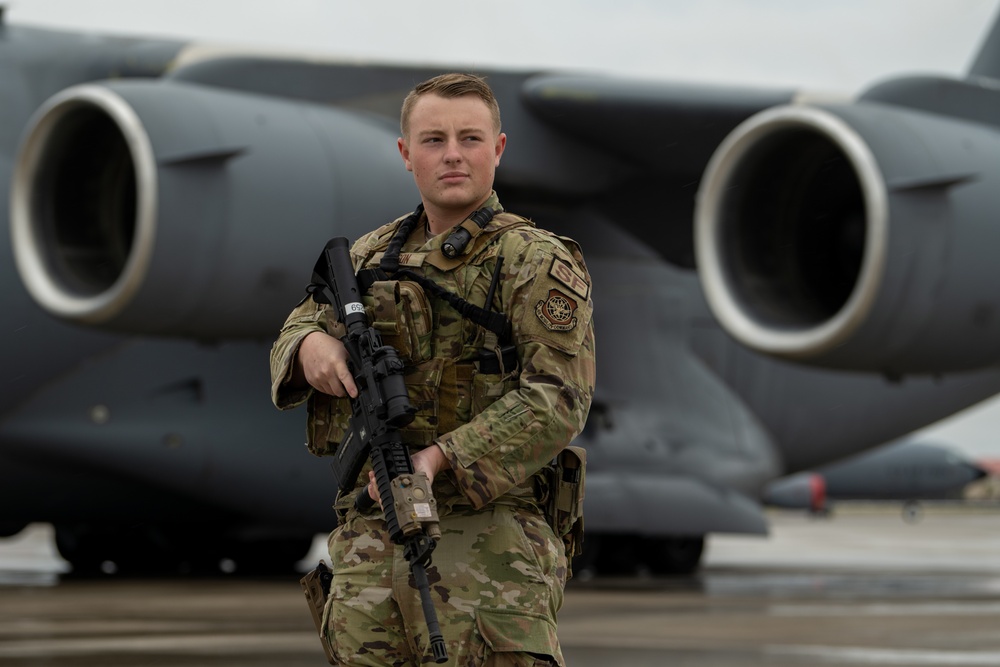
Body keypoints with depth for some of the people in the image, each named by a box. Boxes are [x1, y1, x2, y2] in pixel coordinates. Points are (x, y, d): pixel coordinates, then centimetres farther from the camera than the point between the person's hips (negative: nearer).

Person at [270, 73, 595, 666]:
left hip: (487, 546, -5)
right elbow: (299, 326, 25)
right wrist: (310, 343, -2)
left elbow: (557, 399, -12)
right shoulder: (373, 256, 17)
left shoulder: (537, 262, -2)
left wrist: (444, 457, -22)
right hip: (368, 544, 5)